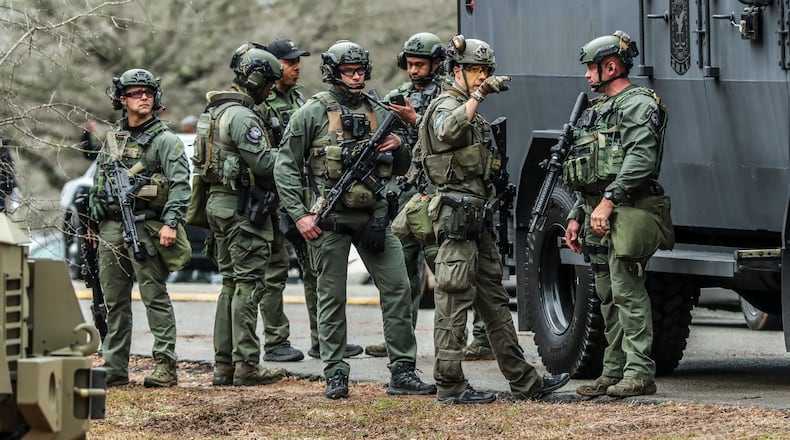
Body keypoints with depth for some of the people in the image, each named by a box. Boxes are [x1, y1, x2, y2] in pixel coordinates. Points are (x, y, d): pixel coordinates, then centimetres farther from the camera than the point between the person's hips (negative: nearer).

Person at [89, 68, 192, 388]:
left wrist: (171, 223, -20)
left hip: (146, 227, -6)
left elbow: (180, 185, -10)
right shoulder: (111, 141, 17)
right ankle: (114, 369, 14)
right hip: (111, 227, 6)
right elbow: (97, 187, 23)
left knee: (156, 298, -7)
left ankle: (165, 368, -8)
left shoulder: (165, 140, -1)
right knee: (114, 301, 9)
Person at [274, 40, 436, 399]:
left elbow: (401, 169, 20)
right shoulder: (313, 113, -2)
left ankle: (402, 373, 2)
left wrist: (398, 146, -2)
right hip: (329, 219, -4)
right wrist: (300, 215, -10)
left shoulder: (378, 113, 12)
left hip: (373, 216, 4)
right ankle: (335, 375, 9)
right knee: (332, 297, 2)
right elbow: (286, 167, -3)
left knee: (397, 288, -2)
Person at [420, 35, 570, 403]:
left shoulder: (471, 111, 22)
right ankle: (450, 385, -6)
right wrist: (477, 95, -30)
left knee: (494, 300, 11)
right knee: (455, 301, -8)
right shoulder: (447, 106, -9)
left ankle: (523, 382, 13)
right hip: (457, 213, -10)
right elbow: (448, 131, -35)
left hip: (477, 217, 10)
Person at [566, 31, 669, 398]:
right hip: (597, 214, 10)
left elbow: (640, 160, -21)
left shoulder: (638, 105, -7)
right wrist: (576, 216, 20)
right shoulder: (597, 111, 23)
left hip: (625, 214, -10)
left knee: (627, 291, -12)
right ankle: (614, 371, 14)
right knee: (608, 296, 10)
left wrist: (609, 201, -25)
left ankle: (639, 374, -12)